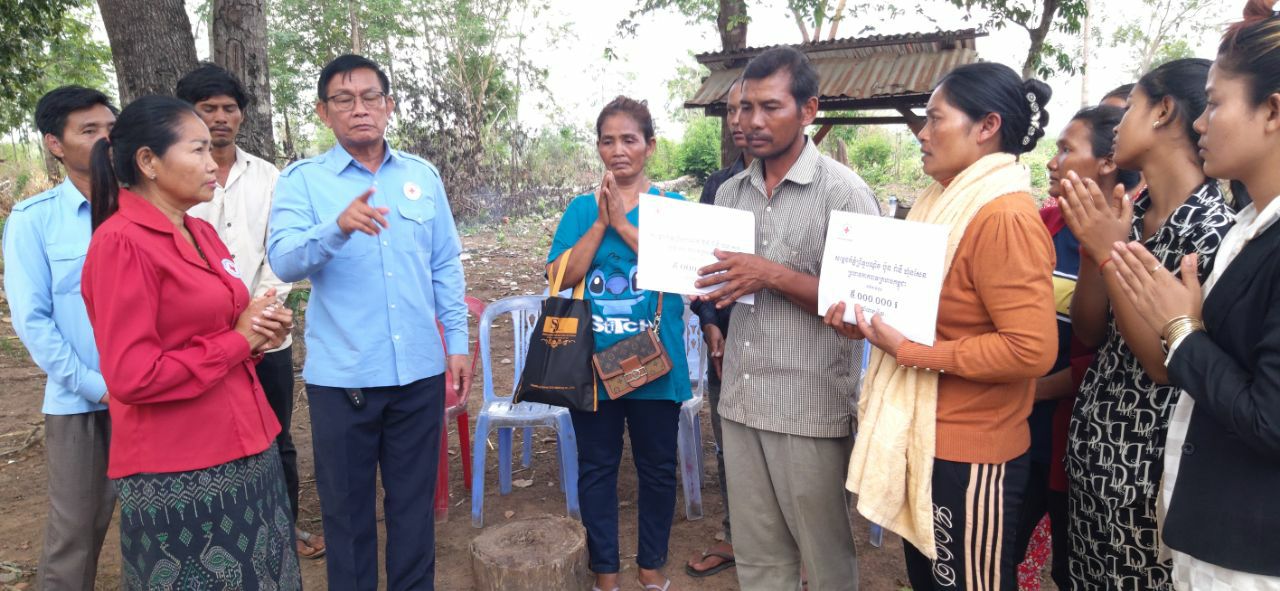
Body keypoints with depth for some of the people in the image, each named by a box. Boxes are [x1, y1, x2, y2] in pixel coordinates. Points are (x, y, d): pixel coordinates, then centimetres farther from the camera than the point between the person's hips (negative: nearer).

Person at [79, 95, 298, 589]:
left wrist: (262, 331, 0)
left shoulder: (201, 233, 10)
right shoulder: (121, 242, -15)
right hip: (179, 474, -8)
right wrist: (237, 341, -14)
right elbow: (132, 376, -20)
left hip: (246, 454, 8)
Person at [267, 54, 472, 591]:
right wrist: (339, 227, -36)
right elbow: (284, 261, -18)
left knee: (414, 501, 15)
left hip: (419, 370, 2)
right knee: (347, 507, 12)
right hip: (341, 375, -2)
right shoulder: (302, 179, -2)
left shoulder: (423, 175, 7)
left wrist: (457, 343, 5)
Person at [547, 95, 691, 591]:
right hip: (592, 362, 1)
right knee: (597, 467, 11)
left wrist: (623, 224, -16)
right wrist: (600, 223, -13)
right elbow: (560, 277, -5)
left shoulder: (672, 206, 1)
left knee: (657, 466, 11)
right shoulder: (580, 209, 5)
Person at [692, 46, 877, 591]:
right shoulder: (730, 192, 10)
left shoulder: (843, 192, -9)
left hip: (811, 409, -5)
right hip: (740, 401, 5)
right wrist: (695, 278, -3)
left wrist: (772, 275, -21)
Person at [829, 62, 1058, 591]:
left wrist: (909, 350, -22)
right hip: (923, 439, 9)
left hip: (968, 456, -9)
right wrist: (870, 318, 2)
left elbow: (1031, 349, -26)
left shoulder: (1004, 216, -20)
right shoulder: (946, 201, 9)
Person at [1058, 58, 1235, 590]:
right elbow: (1090, 334, 5)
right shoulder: (1125, 212, 4)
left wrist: (1112, 253, -21)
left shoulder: (1215, 226, -17)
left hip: (1150, 464, -6)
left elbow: (1168, 364, -20)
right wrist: (1092, 247, -8)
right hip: (1093, 448, 7)